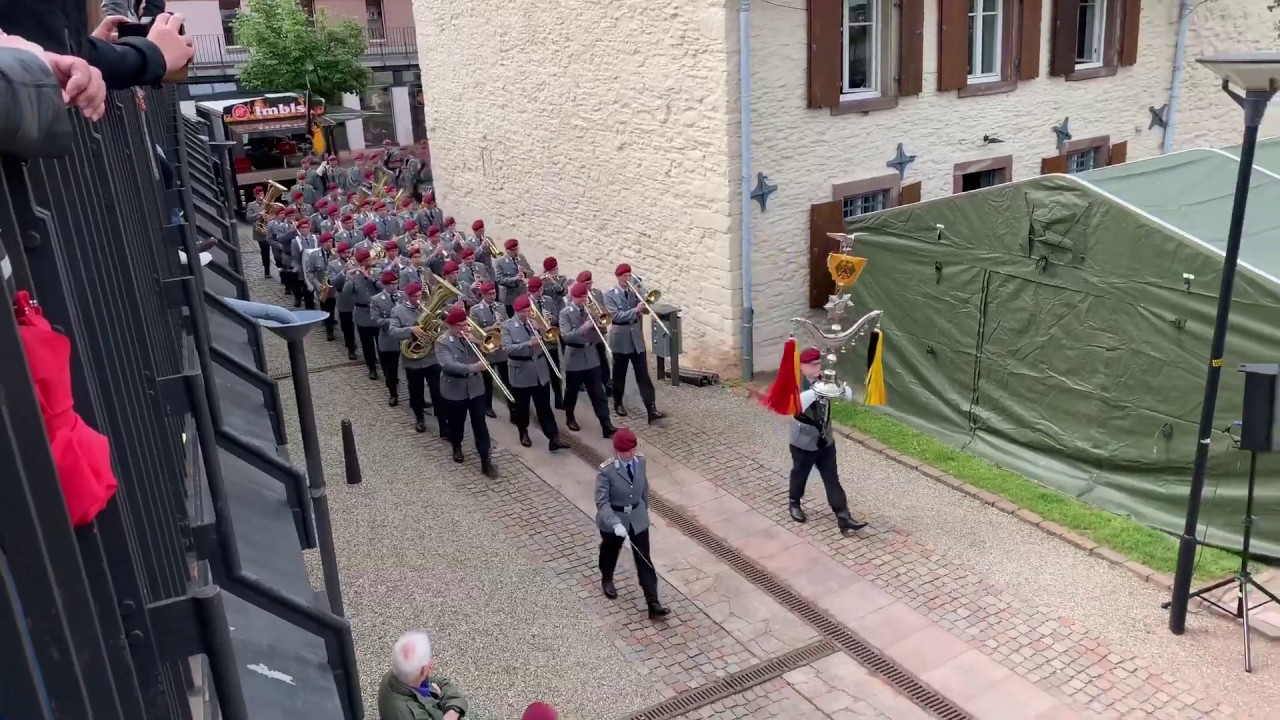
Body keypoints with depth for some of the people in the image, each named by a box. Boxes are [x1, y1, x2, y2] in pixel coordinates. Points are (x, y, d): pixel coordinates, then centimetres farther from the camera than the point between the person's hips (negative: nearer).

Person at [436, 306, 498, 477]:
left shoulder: (470, 335, 4)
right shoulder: (442, 342, -13)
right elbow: (448, 364, -30)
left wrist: (477, 342, -16)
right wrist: (472, 368, -42)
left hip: (475, 388, 3)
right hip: (454, 390, -3)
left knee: (480, 424, 0)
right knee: (456, 423, 14)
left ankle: (486, 460, 1)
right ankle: (457, 448, 42)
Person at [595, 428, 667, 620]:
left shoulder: (640, 461, -12)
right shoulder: (606, 471, -27)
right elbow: (602, 502, -26)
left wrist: (645, 510, 16)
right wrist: (615, 524, -38)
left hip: (638, 518, 3)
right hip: (613, 520, -3)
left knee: (644, 560, 3)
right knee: (610, 553, 24)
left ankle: (653, 604, 7)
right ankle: (607, 581, 55)